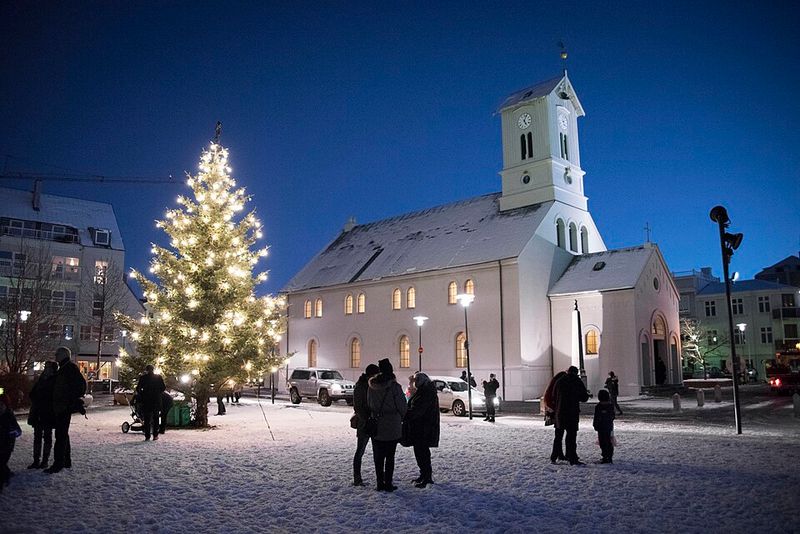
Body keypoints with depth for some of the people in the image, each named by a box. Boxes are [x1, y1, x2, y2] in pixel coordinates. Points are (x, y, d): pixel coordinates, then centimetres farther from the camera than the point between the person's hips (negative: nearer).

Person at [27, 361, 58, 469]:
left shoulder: (55, 381, -6)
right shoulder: (41, 380, 10)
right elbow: (31, 394, 12)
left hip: (48, 414, -6)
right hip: (37, 414, 6)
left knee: (47, 437, 3)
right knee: (37, 437, 8)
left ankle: (45, 460, 9)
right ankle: (36, 461, 13)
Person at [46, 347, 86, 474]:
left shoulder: (70, 367, -11)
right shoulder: (63, 369, 19)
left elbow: (81, 384, -18)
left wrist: (74, 400, -18)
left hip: (64, 407, -11)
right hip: (60, 407, 11)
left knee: (61, 435, -10)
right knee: (62, 434, 16)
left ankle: (58, 463, -10)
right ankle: (66, 461, 24)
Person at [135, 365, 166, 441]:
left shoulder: (143, 378, -3)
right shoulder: (159, 377, 1)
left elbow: (138, 389, -5)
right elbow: (163, 388, 2)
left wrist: (141, 394, 13)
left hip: (146, 400, -1)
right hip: (157, 400, 1)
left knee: (146, 419, 5)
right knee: (156, 418, 13)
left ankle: (147, 436, 2)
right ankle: (155, 435, 11)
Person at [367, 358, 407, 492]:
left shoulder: (371, 387, -2)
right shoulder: (395, 387, -15)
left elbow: (369, 405, 7)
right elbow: (403, 407, -8)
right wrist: (402, 418, 11)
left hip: (376, 427, 3)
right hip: (392, 427, -3)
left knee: (378, 456, 11)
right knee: (390, 456, 6)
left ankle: (380, 483, 15)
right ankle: (388, 483, 9)